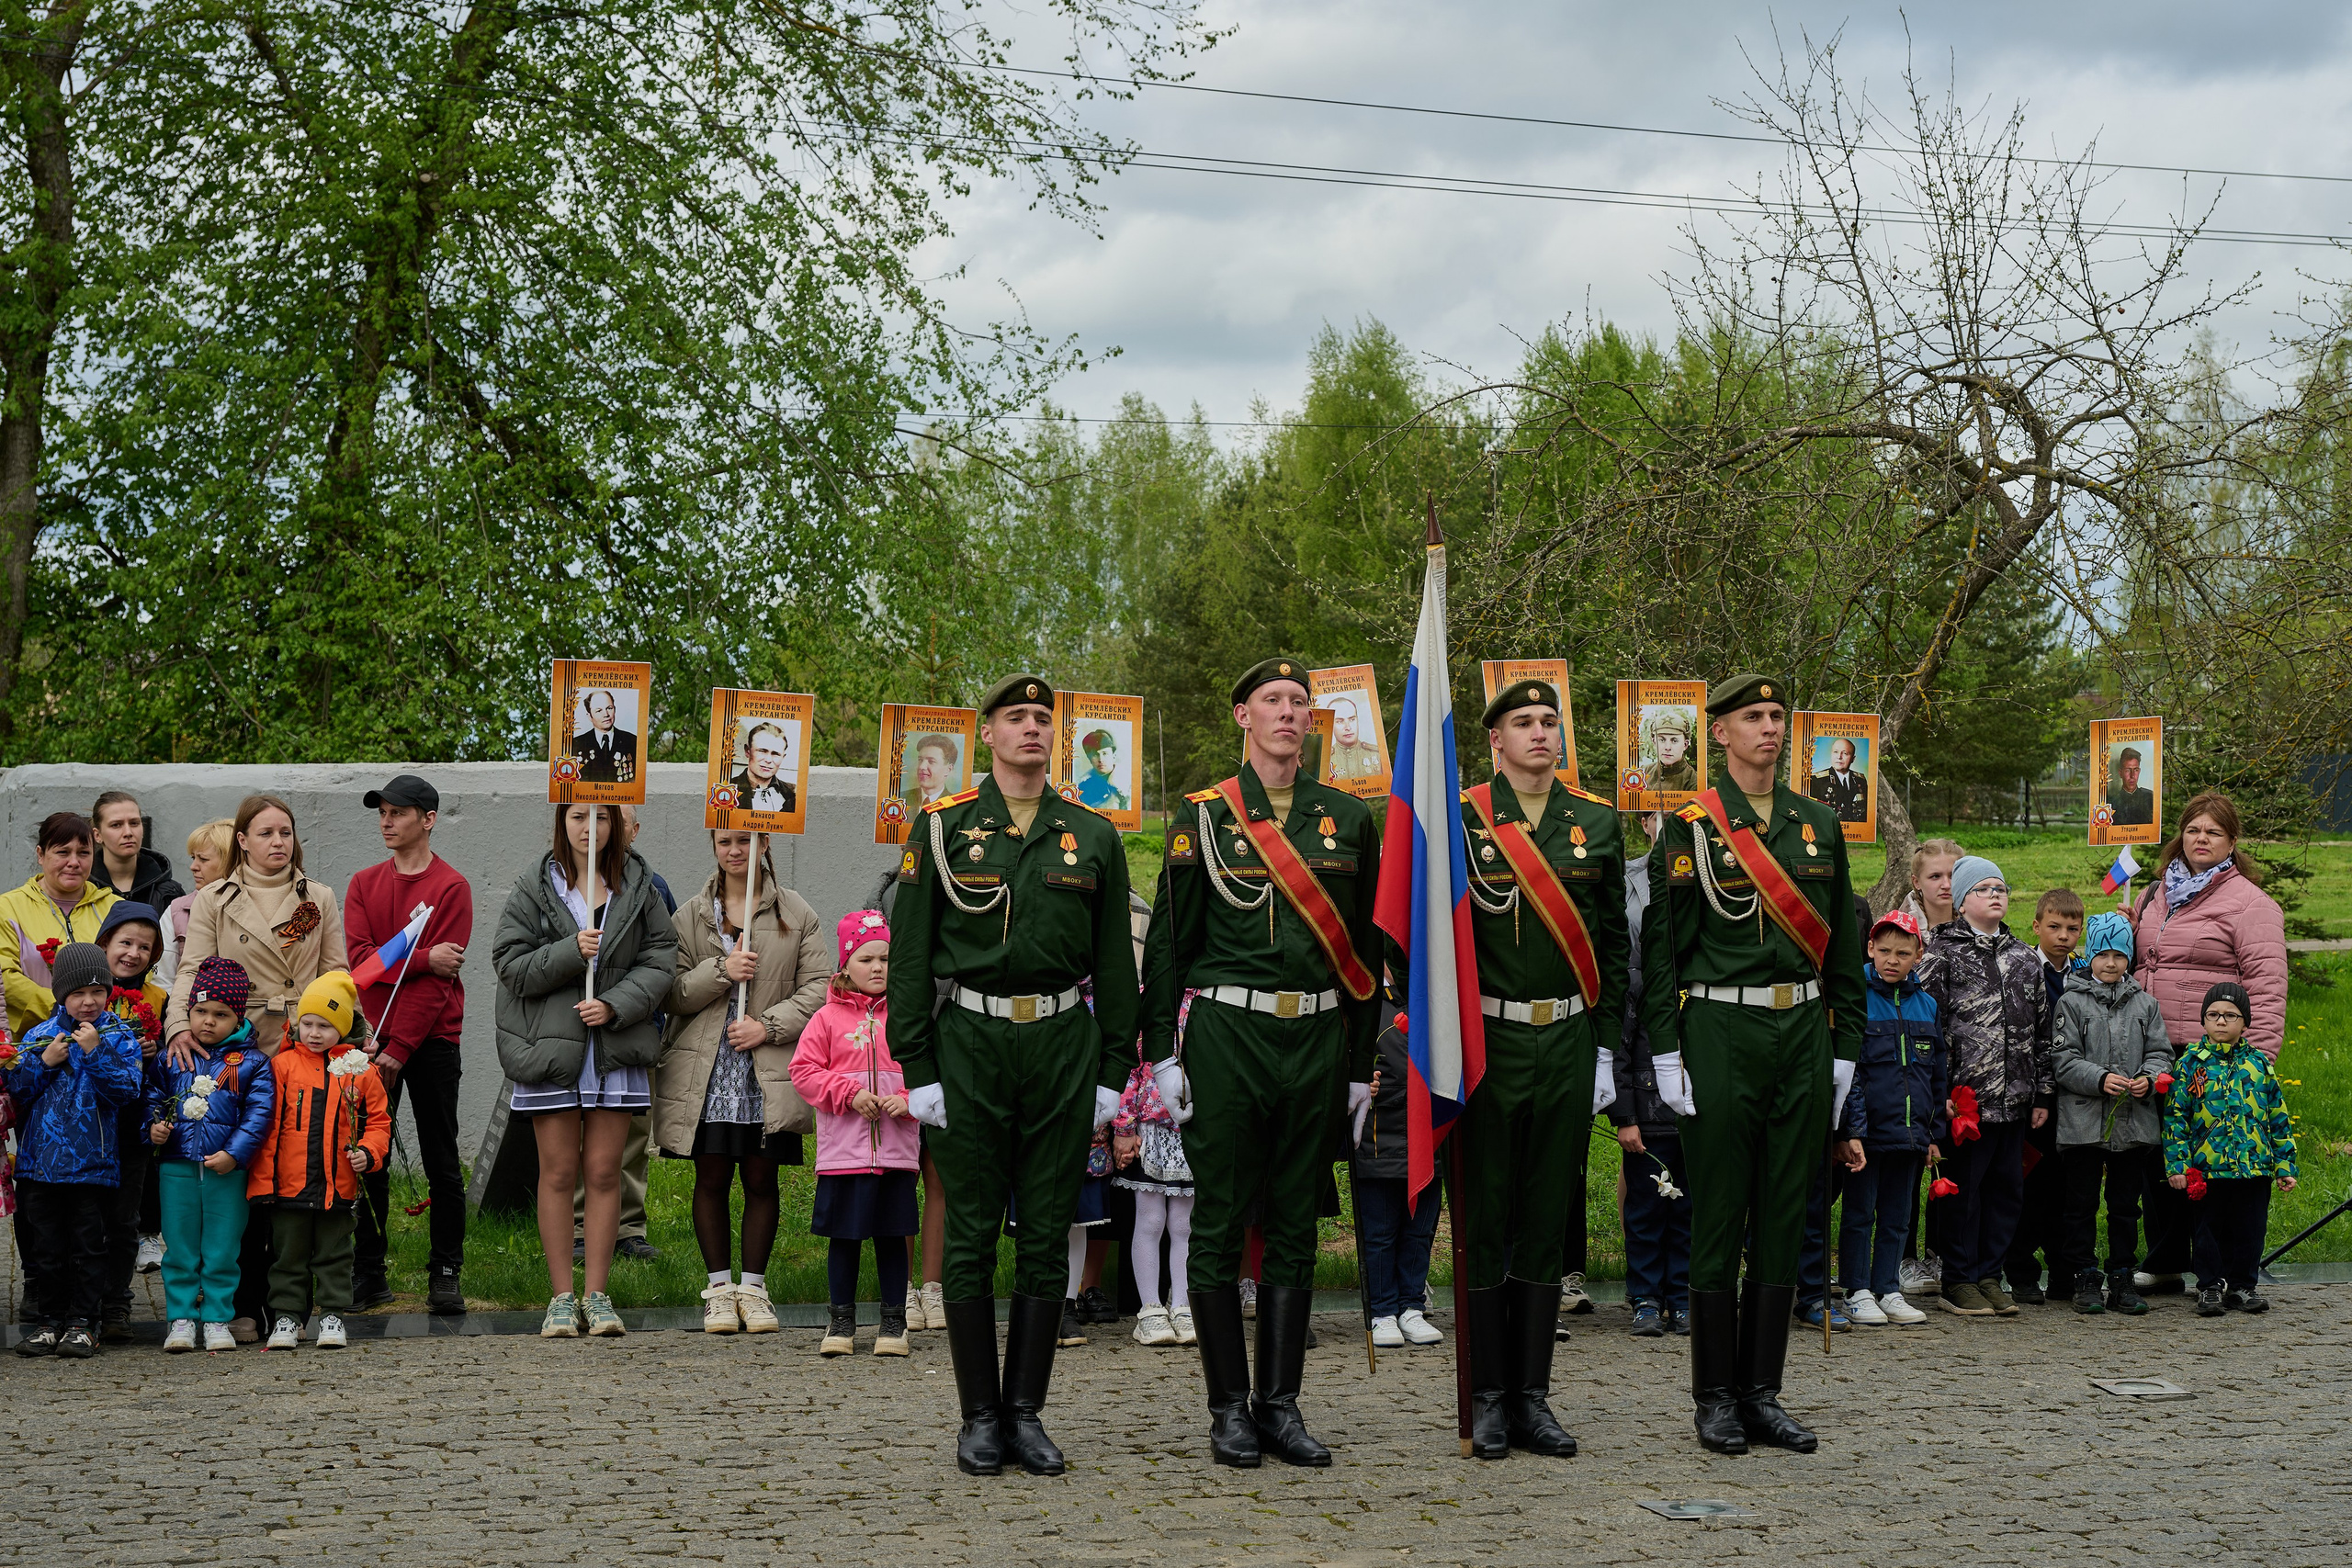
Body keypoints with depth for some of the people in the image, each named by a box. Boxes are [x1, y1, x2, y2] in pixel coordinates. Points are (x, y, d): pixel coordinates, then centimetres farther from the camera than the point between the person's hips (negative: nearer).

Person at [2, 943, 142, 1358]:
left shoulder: (118, 1036, 0)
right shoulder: (39, 1035, 6)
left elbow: (127, 1091, -10)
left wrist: (96, 1052, -18)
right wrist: (44, 1063, -11)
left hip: (92, 1163, -2)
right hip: (41, 1158, 2)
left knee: (88, 1246, 2)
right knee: (44, 1246, 7)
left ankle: (82, 1323, 10)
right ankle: (46, 1320, 16)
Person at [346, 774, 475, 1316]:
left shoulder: (451, 887, -4)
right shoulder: (364, 884, 10)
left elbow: (436, 983, -11)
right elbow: (361, 958, -3)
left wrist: (398, 1048, -15)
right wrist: (422, 958, -16)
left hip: (432, 1042, -3)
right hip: (377, 1039, 3)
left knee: (442, 1163, 1)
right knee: (367, 1160, 3)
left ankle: (445, 1273, 7)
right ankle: (368, 1273, 10)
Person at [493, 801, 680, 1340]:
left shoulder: (637, 885, 6)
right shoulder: (534, 886, 2)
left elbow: (661, 958, 2)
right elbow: (510, 964, -3)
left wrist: (614, 1005, -12)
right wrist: (570, 952, -18)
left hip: (615, 1047, 1)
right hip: (550, 1046, -1)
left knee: (604, 1171, 3)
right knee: (558, 1171, 2)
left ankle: (597, 1295, 10)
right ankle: (561, 1297, 9)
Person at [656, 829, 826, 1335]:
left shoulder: (796, 913, 4)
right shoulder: (690, 915, 7)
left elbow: (816, 989, 1)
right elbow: (673, 991, 2)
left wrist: (769, 1026, -11)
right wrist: (721, 971, -13)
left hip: (768, 1071, -1)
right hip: (704, 1070, 1)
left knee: (761, 1179, 3)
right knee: (711, 1179, 4)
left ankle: (753, 1287, 13)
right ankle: (719, 1287, 14)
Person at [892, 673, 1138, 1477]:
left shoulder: (1093, 835, 8)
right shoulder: (943, 826, 3)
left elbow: (1115, 960, 10)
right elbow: (909, 954, 2)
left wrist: (1114, 1071, 4)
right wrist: (917, 1069, -4)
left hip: (1063, 1045, 2)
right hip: (969, 1045, -2)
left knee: (1046, 1236, 4)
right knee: (971, 1236, 1)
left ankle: (1026, 1413, 13)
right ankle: (980, 1418, 9)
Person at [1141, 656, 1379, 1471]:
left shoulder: (1347, 818, 9)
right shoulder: (1203, 816, 1)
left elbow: (1363, 946, 12)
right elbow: (1167, 940, 1)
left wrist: (1361, 1061, 10)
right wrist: (1161, 1053, -4)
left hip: (1317, 1039, 3)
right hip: (1227, 1034, -3)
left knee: (1295, 1227, 7)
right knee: (1219, 1225, 1)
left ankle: (1281, 1404, 15)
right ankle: (1230, 1409, 9)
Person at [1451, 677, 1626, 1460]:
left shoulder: (1597, 824, 7)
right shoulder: (1458, 820, -3)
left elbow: (1612, 944, 11)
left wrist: (1606, 1048, 7)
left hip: (1567, 1043, 3)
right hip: (1487, 1041, -3)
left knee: (1548, 1217, 8)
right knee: (1484, 1218, 2)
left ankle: (1533, 1396, 15)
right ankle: (1488, 1398, 10)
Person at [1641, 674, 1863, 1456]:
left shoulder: (1819, 824, 11)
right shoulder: (1690, 827, -2)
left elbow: (1843, 945, 14)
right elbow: (1660, 945, -3)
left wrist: (1844, 1047, 9)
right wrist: (1665, 1053, -8)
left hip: (1804, 1035, 4)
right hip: (1720, 1033, -4)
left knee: (1784, 1214, 7)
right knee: (1719, 1214, 0)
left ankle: (1762, 1392, 15)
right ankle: (1716, 1398, 8)